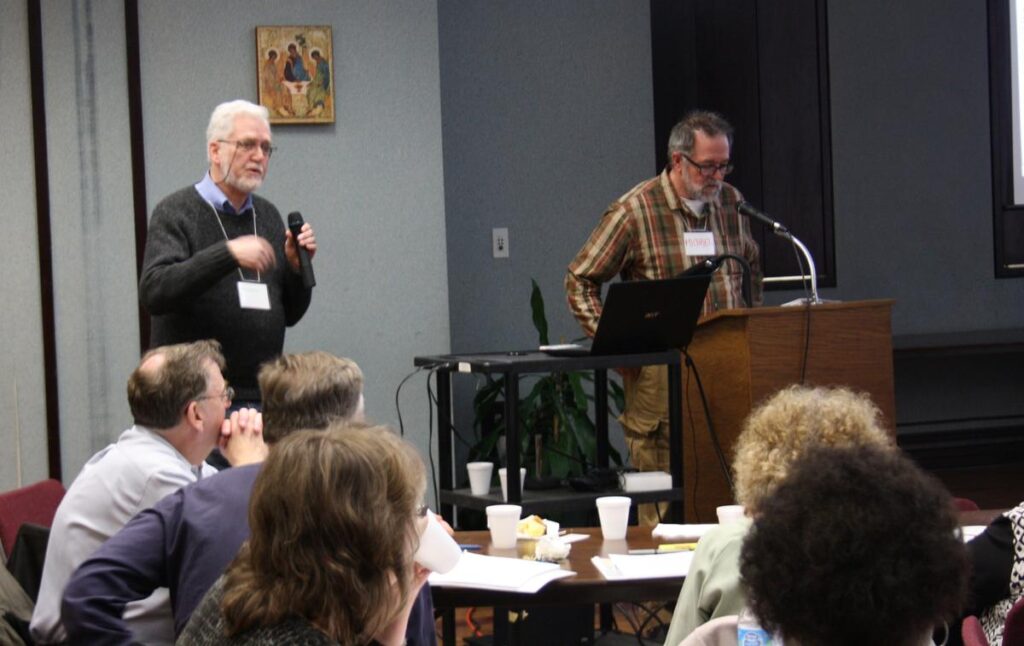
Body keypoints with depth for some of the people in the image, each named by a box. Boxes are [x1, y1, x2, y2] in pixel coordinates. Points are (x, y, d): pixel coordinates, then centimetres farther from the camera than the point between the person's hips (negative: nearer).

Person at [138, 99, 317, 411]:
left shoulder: (268, 216, 14)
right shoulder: (176, 212, -4)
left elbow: (290, 314, 16)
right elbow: (153, 292, -20)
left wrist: (297, 267, -3)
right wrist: (227, 254, -28)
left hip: (262, 397, 5)